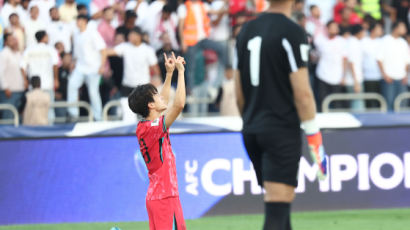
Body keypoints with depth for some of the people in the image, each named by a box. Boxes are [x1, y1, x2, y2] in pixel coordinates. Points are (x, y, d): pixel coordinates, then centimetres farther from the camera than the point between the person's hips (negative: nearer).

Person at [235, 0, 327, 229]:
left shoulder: (246, 31, 10)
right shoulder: (292, 32, -11)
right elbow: (302, 92, -15)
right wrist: (314, 136, -9)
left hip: (252, 131, 7)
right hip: (282, 130, -7)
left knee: (278, 206, 17)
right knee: (277, 210, -11)